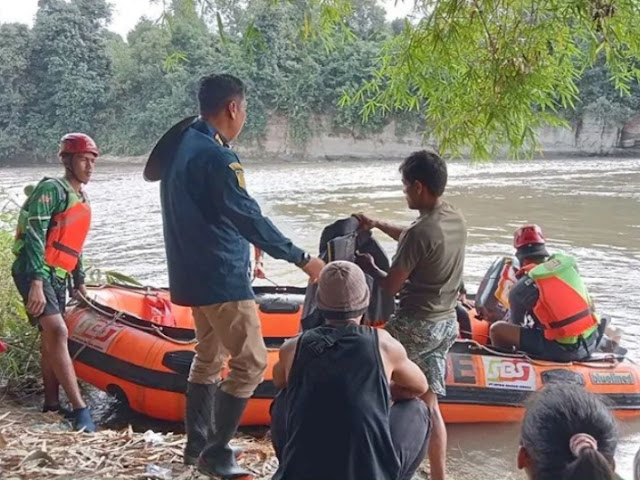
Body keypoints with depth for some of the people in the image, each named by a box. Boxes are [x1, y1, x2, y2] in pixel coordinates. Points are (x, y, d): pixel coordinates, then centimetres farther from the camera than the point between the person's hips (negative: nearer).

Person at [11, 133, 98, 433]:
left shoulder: (82, 201, 16)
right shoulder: (51, 189, -11)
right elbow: (34, 236, -20)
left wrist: (79, 283, 27)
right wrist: (36, 283, -29)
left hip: (57, 277, 9)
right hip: (34, 273, -9)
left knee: (51, 339, 12)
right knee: (58, 333, -20)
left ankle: (52, 405, 20)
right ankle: (80, 409, -24)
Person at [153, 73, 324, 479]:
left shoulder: (181, 145, 9)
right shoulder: (216, 157, -21)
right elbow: (251, 220, -23)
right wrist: (303, 260, -18)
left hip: (193, 274, 10)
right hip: (221, 278, -10)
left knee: (209, 357, 21)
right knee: (250, 363, -2)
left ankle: (197, 444, 30)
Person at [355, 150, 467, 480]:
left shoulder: (421, 232, -23)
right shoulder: (456, 220, 3)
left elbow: (391, 286, -15)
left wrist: (368, 266, 3)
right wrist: (378, 224, 20)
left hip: (415, 326, -8)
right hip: (446, 324, 8)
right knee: (429, 404, 13)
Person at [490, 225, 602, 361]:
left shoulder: (520, 288, -7)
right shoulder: (569, 264, 4)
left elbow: (515, 325, 7)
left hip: (563, 349, -6)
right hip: (592, 342, 6)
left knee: (497, 329, -2)